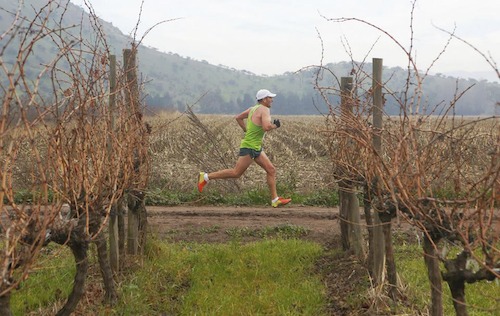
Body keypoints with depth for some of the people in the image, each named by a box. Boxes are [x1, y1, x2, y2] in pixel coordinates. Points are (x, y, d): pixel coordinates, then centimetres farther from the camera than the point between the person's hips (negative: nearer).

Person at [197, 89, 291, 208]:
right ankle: (206, 177, 3)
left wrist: (247, 130, 21)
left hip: (257, 148, 10)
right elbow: (266, 127, -30)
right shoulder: (265, 110, -15)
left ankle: (275, 200, 7)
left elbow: (238, 117, 20)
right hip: (249, 147, -10)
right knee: (236, 173, -5)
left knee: (271, 170, 6)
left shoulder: (253, 109, 12)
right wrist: (275, 126, -10)